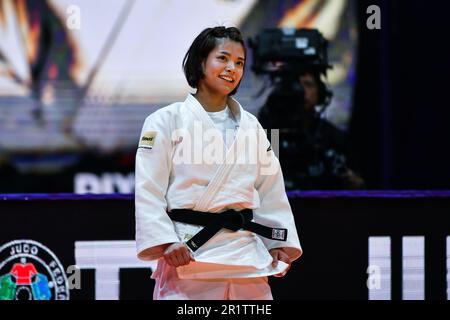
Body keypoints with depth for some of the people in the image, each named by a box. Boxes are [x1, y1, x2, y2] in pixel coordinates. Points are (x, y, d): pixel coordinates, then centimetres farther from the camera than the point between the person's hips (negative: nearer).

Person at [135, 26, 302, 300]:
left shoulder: (250, 125, 14)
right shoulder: (166, 121, 0)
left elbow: (271, 190, 18)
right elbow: (148, 190, -5)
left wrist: (279, 244, 12)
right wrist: (165, 243, -14)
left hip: (245, 252, 5)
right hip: (188, 252, -5)